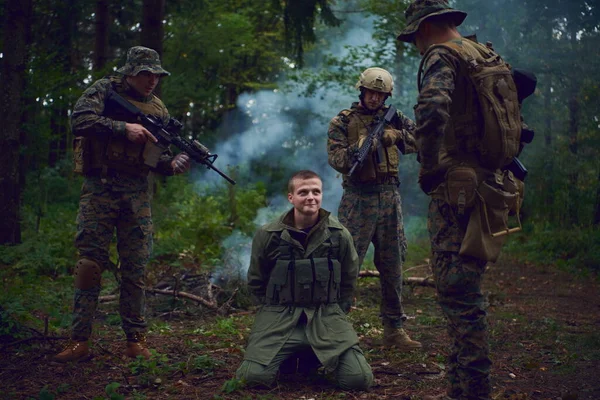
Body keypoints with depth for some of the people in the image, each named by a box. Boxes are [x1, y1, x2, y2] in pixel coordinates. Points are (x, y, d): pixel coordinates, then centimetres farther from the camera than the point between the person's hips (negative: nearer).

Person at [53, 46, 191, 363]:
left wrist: (174, 164, -7)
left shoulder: (158, 109, 14)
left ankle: (136, 341, 11)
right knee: (89, 263, -3)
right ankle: (79, 341, 2)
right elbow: (81, 119, -14)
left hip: (137, 194, 3)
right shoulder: (104, 90, 3)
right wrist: (124, 128, -19)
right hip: (99, 190, -3)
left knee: (135, 269, 3)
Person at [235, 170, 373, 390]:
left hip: (326, 316, 1)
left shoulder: (339, 235, -1)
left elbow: (349, 280, 13)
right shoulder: (268, 235, -4)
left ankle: (315, 356, 16)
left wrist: (334, 311, 10)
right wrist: (274, 309, 7)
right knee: (254, 376, -22)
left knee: (360, 379, -16)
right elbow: (256, 281, 9)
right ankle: (288, 357, 13)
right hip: (279, 316, -1)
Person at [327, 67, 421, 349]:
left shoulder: (392, 117, 11)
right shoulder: (342, 121, 0)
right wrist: (358, 149, -29)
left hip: (390, 198, 5)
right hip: (358, 199, -4)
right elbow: (336, 160, -10)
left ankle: (394, 328, 18)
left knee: (392, 265, 9)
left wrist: (398, 135, -15)